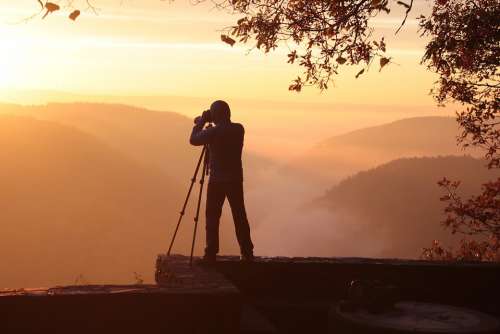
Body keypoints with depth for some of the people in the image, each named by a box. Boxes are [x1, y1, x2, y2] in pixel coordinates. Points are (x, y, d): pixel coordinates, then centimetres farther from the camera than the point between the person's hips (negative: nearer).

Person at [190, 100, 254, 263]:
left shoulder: (213, 131, -14)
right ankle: (247, 253, 12)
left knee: (212, 217, 3)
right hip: (236, 179, 5)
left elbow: (193, 140, -1)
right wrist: (204, 123, 21)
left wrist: (201, 122, 9)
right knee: (240, 216, 10)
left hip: (217, 180, -4)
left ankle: (211, 254, 1)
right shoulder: (239, 129, 2)